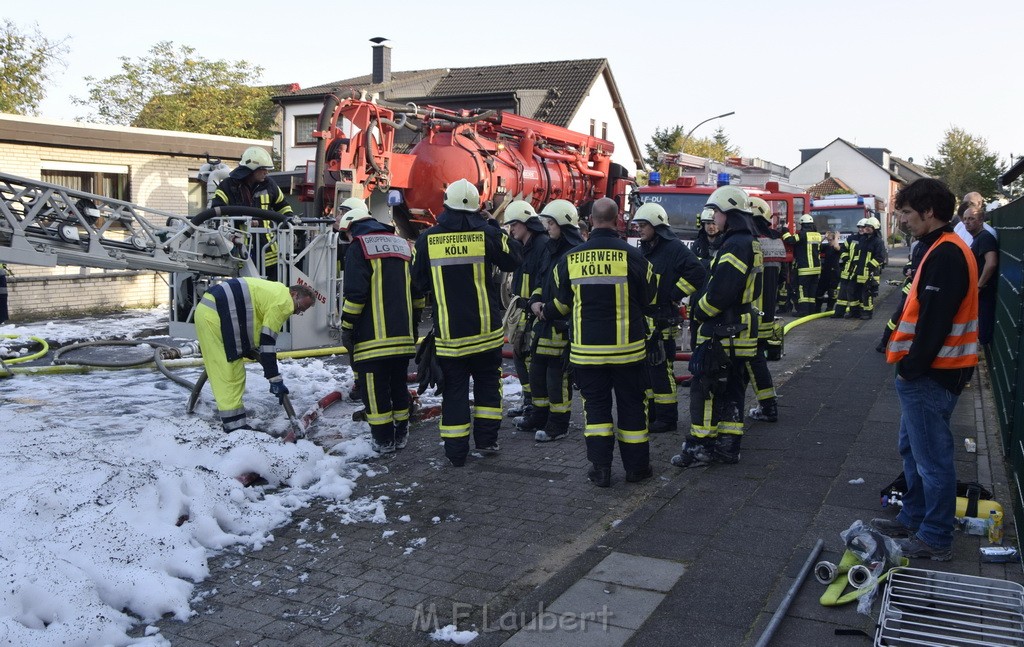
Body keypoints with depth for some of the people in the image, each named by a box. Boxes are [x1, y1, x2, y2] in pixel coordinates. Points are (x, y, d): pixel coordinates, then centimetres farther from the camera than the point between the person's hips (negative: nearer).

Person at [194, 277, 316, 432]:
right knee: (230, 373, -6)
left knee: (222, 371, 16)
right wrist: (275, 379, -12)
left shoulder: (276, 292, 18)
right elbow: (267, 342, -14)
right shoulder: (283, 302, -12)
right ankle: (235, 425, -3)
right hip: (215, 315, -11)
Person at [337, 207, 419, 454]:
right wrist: (413, 321, 23)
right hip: (403, 334, 7)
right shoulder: (403, 244, 17)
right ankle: (401, 435, 23)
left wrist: (347, 326, -6)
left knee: (375, 388, 1)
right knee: (399, 383, 16)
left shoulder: (358, 247, -4)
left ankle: (383, 440, 3)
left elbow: (355, 292, -14)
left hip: (372, 336, -6)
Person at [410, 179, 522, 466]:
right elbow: (513, 259, 6)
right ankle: (487, 438, 19)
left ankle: (456, 450, 12)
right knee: (487, 381, 18)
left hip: (448, 332, 0)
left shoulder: (427, 238, -4)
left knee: (454, 388, 9)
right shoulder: (488, 233, -8)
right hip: (485, 329, 0)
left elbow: (419, 282, 4)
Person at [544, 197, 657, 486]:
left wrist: (544, 312, 31)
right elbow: (649, 301, 1)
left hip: (586, 348, 1)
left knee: (595, 405, 12)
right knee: (631, 406, 11)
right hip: (628, 347, -1)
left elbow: (561, 304, 8)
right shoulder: (632, 256, -11)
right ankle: (636, 466, 20)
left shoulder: (570, 259, -4)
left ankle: (600, 468, 9)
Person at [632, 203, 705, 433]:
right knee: (645, 369, 14)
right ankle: (650, 413, 24)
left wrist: (674, 295, -18)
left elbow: (697, 273, -22)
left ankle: (667, 418, 3)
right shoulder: (644, 250, 16)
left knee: (662, 370, -5)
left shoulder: (674, 248, -11)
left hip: (663, 321, -9)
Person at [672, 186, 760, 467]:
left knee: (704, 388, -3)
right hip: (739, 331, 10)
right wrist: (701, 310, 13)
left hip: (722, 332, -10)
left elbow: (720, 291, -26)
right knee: (731, 389, 14)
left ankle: (699, 447, 2)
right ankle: (728, 445, 21)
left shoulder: (735, 245, -18)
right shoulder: (748, 244, 15)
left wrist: (698, 312, -9)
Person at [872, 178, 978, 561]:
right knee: (913, 448, 20)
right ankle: (913, 518, 32)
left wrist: (911, 367, -16)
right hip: (927, 371, 11)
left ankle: (936, 539, 10)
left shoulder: (945, 254, -19)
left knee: (932, 457, -1)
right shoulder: (942, 249, 14)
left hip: (930, 375, -11)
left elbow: (934, 321, -24)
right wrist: (910, 364, 14)